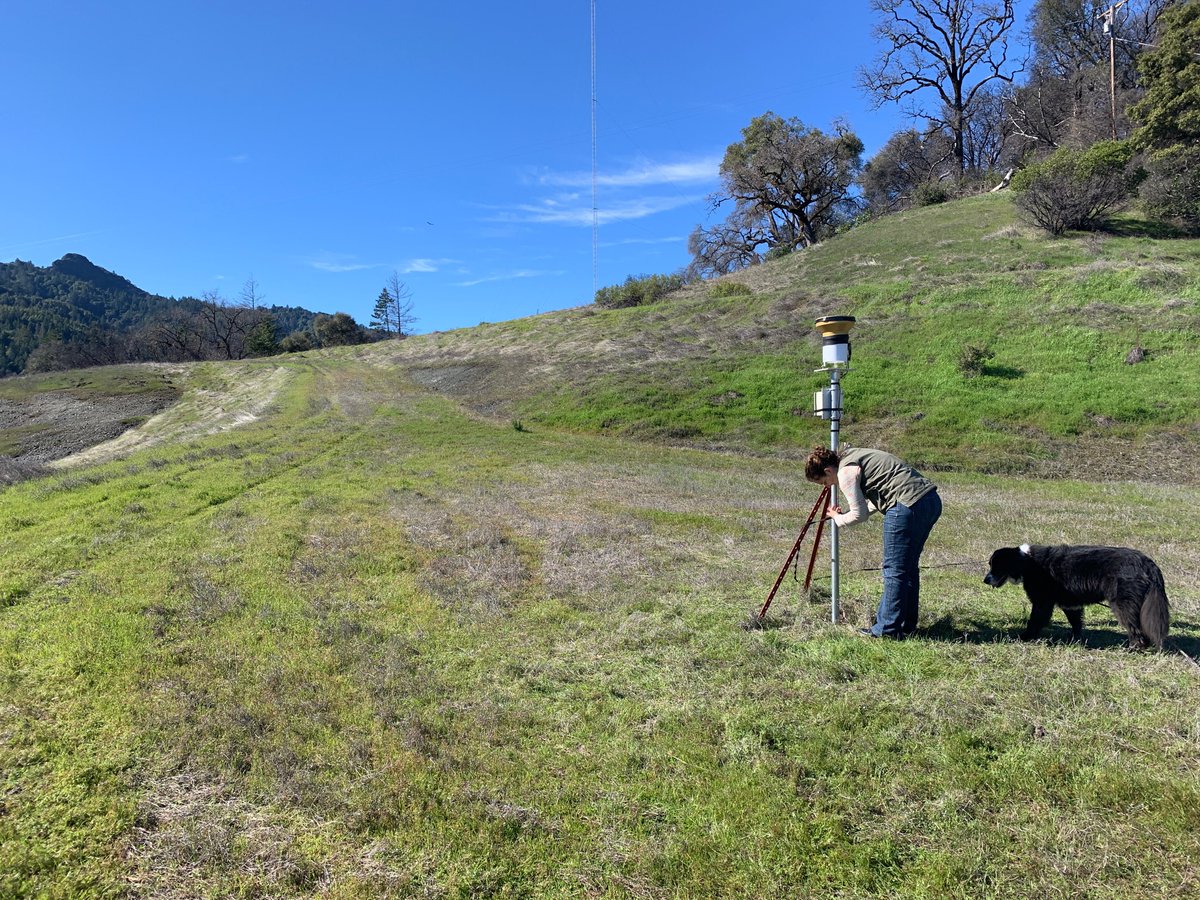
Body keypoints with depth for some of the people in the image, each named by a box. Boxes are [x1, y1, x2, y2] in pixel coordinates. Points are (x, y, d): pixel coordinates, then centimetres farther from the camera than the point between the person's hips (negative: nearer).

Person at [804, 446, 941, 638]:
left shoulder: (845, 472, -8)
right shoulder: (853, 456, 21)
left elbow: (859, 515, -6)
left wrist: (837, 517, 12)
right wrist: (845, 512, 20)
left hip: (909, 506, -10)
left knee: (894, 570, -1)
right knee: (909, 566, 17)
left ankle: (887, 630, 6)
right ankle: (906, 625, 26)